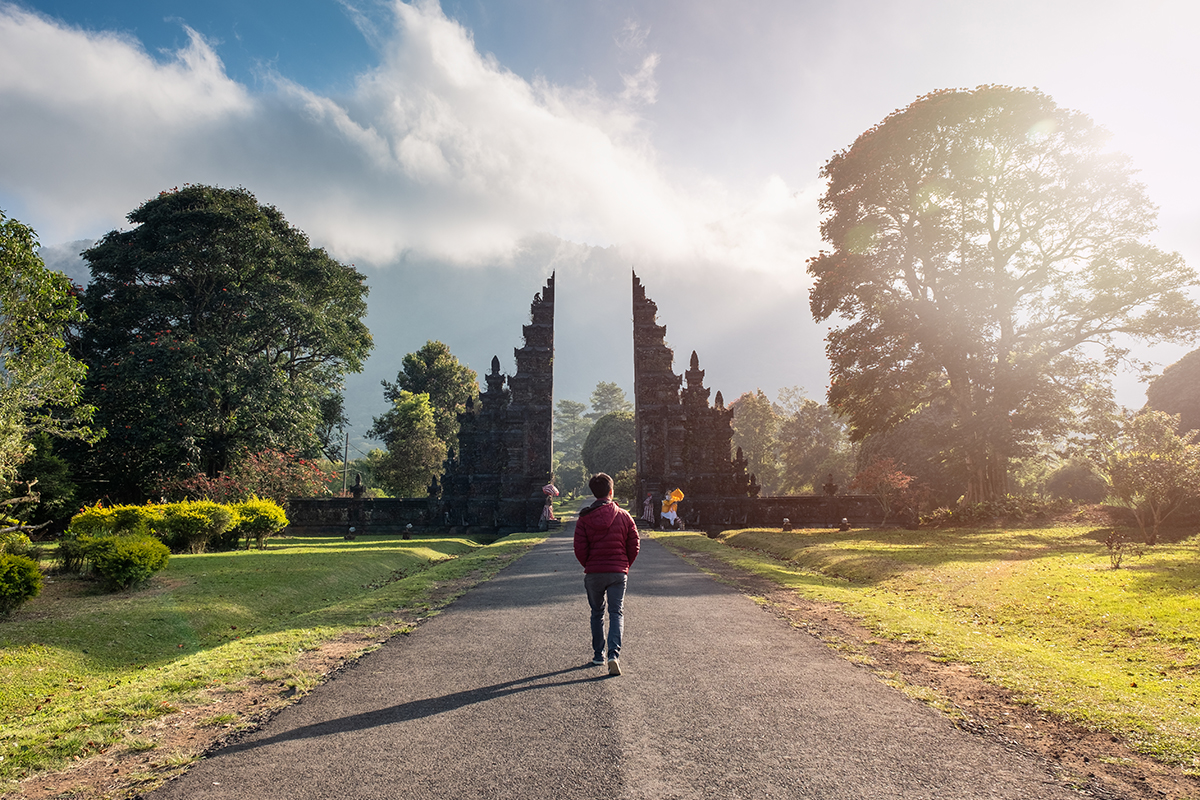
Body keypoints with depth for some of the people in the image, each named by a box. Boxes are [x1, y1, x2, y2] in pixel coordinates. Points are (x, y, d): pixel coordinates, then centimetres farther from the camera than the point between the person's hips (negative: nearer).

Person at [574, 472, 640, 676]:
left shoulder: (584, 518, -4)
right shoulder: (624, 516, -2)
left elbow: (580, 549, -5)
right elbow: (634, 545, 0)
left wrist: (589, 566, 11)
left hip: (593, 573, 1)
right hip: (618, 573, 0)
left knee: (597, 613, 16)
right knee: (617, 613, 4)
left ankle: (598, 655, 23)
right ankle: (614, 654, -13)